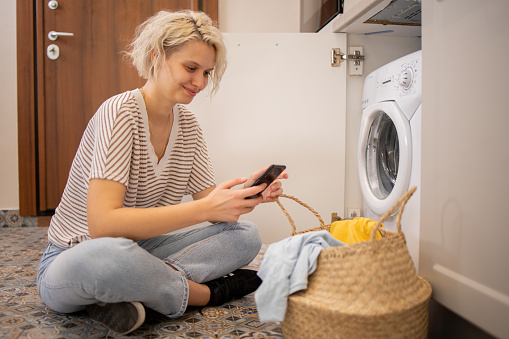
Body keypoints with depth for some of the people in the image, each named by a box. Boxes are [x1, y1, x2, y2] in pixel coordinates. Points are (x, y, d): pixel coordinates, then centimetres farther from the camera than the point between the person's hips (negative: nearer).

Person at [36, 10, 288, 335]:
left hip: (140, 249, 7)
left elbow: (206, 197, -1)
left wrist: (246, 193, -22)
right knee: (107, 254, -42)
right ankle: (204, 294, -15)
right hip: (74, 260, -6)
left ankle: (132, 291, -20)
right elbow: (102, 224, -31)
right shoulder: (120, 112, -20)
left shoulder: (187, 123, 3)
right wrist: (205, 208, -35)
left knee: (246, 235, -8)